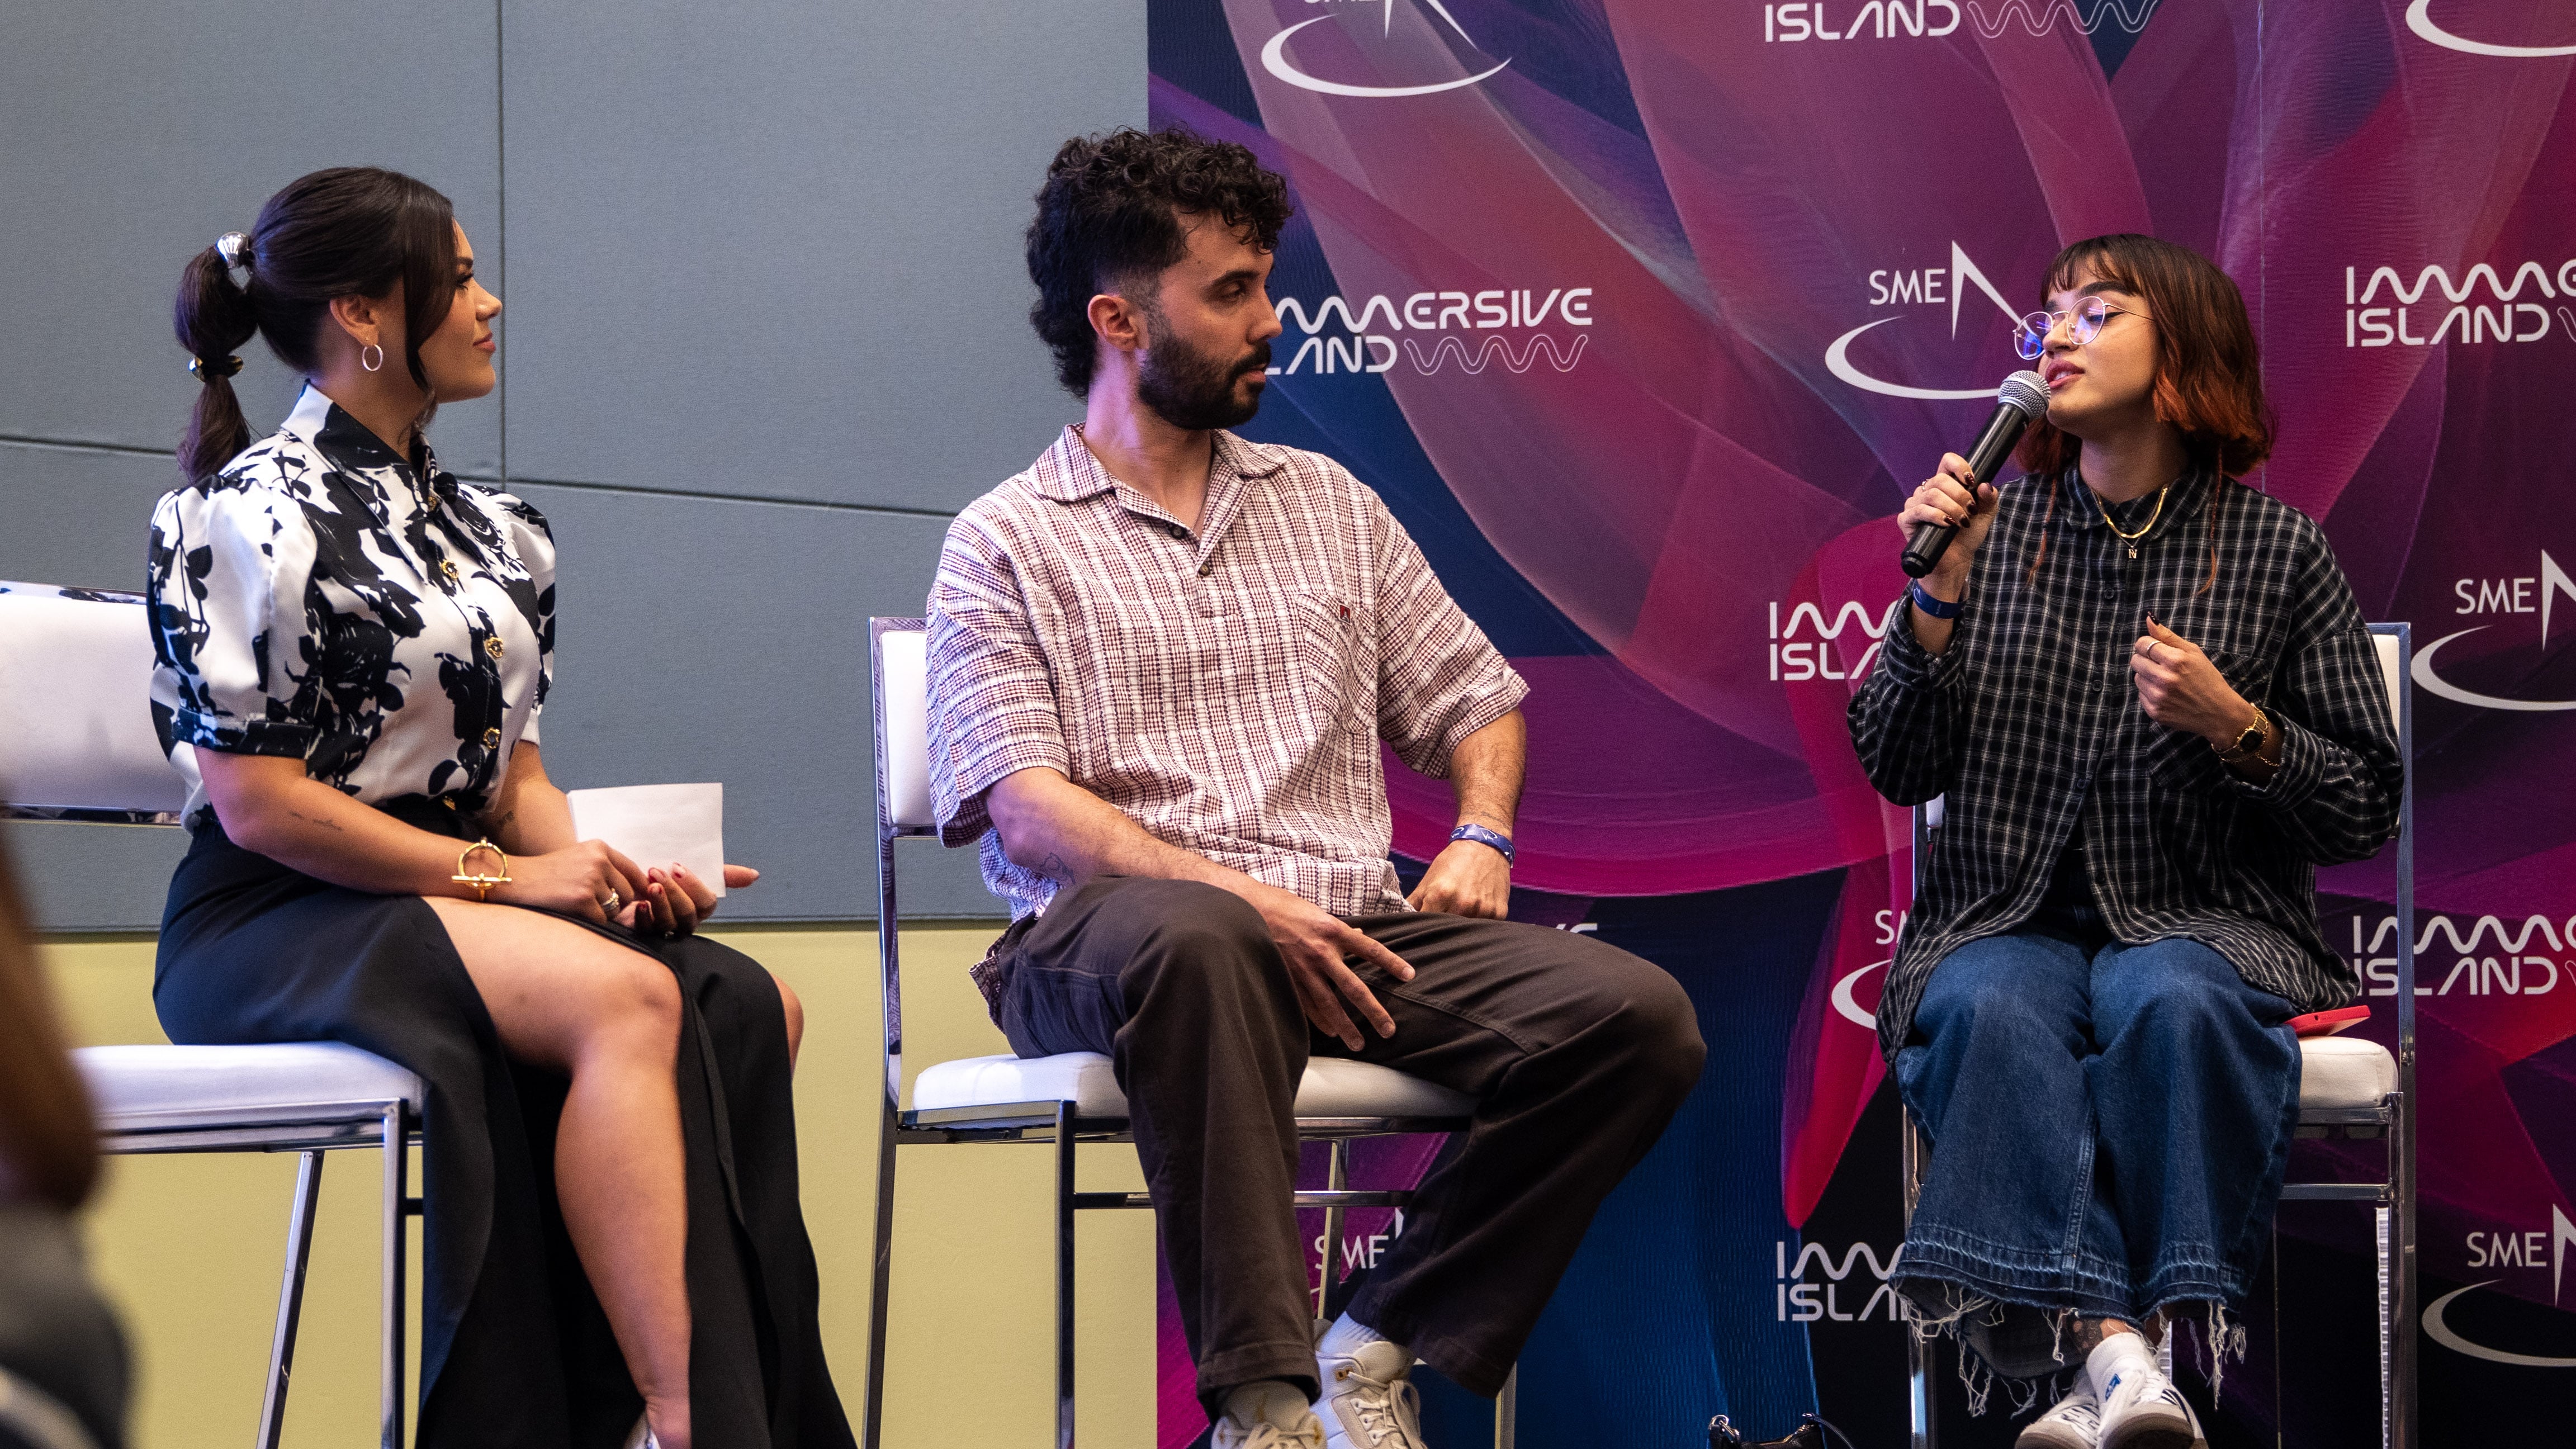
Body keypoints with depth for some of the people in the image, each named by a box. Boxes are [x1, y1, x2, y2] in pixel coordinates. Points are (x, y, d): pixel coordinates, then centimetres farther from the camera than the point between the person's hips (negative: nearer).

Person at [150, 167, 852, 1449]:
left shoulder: (491, 532, 20)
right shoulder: (254, 517, -6)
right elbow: (256, 804, -12)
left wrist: (604, 866, 0)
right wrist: (498, 875, -14)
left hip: (462, 901, 8)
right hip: (281, 925, -8)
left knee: (753, 1010, -20)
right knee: (624, 999, -33)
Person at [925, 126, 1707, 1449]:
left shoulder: (1327, 503, 23)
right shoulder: (1006, 544, 7)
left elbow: (1471, 695, 27)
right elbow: (1029, 808, -7)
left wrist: (1480, 836, 4)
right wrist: (1241, 895, -20)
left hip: (1351, 934, 5)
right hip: (1115, 933, -5)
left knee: (1637, 1018, -20)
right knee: (1195, 941, -43)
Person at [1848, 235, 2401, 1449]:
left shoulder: (2277, 550, 5)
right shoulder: (1994, 526, 10)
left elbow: (2366, 810, 7)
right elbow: (1897, 769, 7)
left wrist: (2236, 728, -11)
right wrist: (1938, 597, -6)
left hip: (2201, 925, -1)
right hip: (2010, 921, 1)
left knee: (2167, 1002, -36)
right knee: (1987, 1009, -34)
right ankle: (2113, 1341, -45)